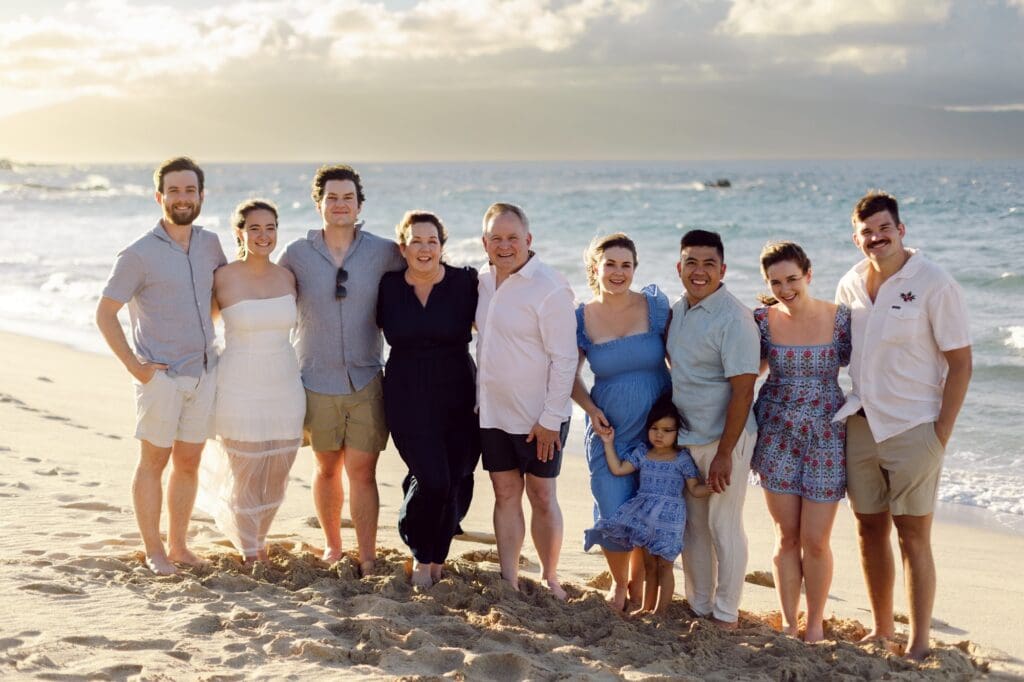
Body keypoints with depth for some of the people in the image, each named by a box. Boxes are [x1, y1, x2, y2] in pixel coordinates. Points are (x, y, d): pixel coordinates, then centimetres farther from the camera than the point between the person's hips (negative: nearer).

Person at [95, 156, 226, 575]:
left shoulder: (209, 245, 5)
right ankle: (153, 552, 13)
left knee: (188, 463, 12)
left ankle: (178, 545, 24)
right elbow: (104, 313, -9)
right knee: (154, 462, 4)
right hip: (161, 376, -5)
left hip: (203, 374, 5)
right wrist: (133, 365, -12)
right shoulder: (139, 254, -12)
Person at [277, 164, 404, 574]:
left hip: (365, 381, -1)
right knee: (327, 468, 12)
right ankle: (332, 545, 30)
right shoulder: (297, 254, -1)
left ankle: (367, 560, 2)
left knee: (362, 471, -3)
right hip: (316, 381, 1)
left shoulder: (384, 253, -2)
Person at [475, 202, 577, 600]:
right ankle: (508, 581, 17)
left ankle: (550, 580, 19)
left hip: (538, 418, -6)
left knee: (542, 498, 5)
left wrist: (550, 419, -17)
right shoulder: (484, 283, 6)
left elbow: (564, 359, -16)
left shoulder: (549, 289, -15)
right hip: (492, 413, 6)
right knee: (505, 494, 10)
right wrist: (479, 397, 11)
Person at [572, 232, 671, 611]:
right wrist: (590, 409, -8)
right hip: (609, 432, 0)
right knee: (614, 517, -2)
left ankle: (637, 580, 35)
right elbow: (570, 374, 7)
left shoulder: (655, 306, -7)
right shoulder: (581, 318, -5)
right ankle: (618, 583, 27)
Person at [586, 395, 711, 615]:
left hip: (669, 518, -4)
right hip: (644, 516, 4)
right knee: (649, 566, 13)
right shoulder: (641, 453, 5)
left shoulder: (682, 459, -4)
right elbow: (618, 469, 2)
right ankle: (647, 608, 22)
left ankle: (661, 611, 7)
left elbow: (695, 489, -3)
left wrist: (711, 487, -23)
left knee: (664, 565, 1)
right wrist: (609, 443, 0)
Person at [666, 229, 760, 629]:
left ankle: (725, 615, 15)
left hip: (725, 438, -7)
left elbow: (743, 389, -19)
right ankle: (697, 607, 27)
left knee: (723, 526, 2)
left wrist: (724, 453, -21)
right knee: (692, 525, 14)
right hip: (684, 437, 7)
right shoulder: (678, 312, 7)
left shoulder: (733, 318, -17)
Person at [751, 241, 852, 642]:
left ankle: (815, 623, 20)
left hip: (826, 436, -1)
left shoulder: (841, 318, -8)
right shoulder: (763, 320, -3)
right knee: (786, 536, 8)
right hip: (777, 434, 1)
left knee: (815, 540, 1)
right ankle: (788, 622, 23)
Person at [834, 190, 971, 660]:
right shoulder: (850, 285, 5)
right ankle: (881, 630, 27)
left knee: (913, 536, -1)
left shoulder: (934, 284, -11)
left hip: (912, 428, -5)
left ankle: (919, 646, 7)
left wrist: (941, 435, -13)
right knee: (870, 529, 12)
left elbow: (960, 363, -10)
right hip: (860, 425, 5)